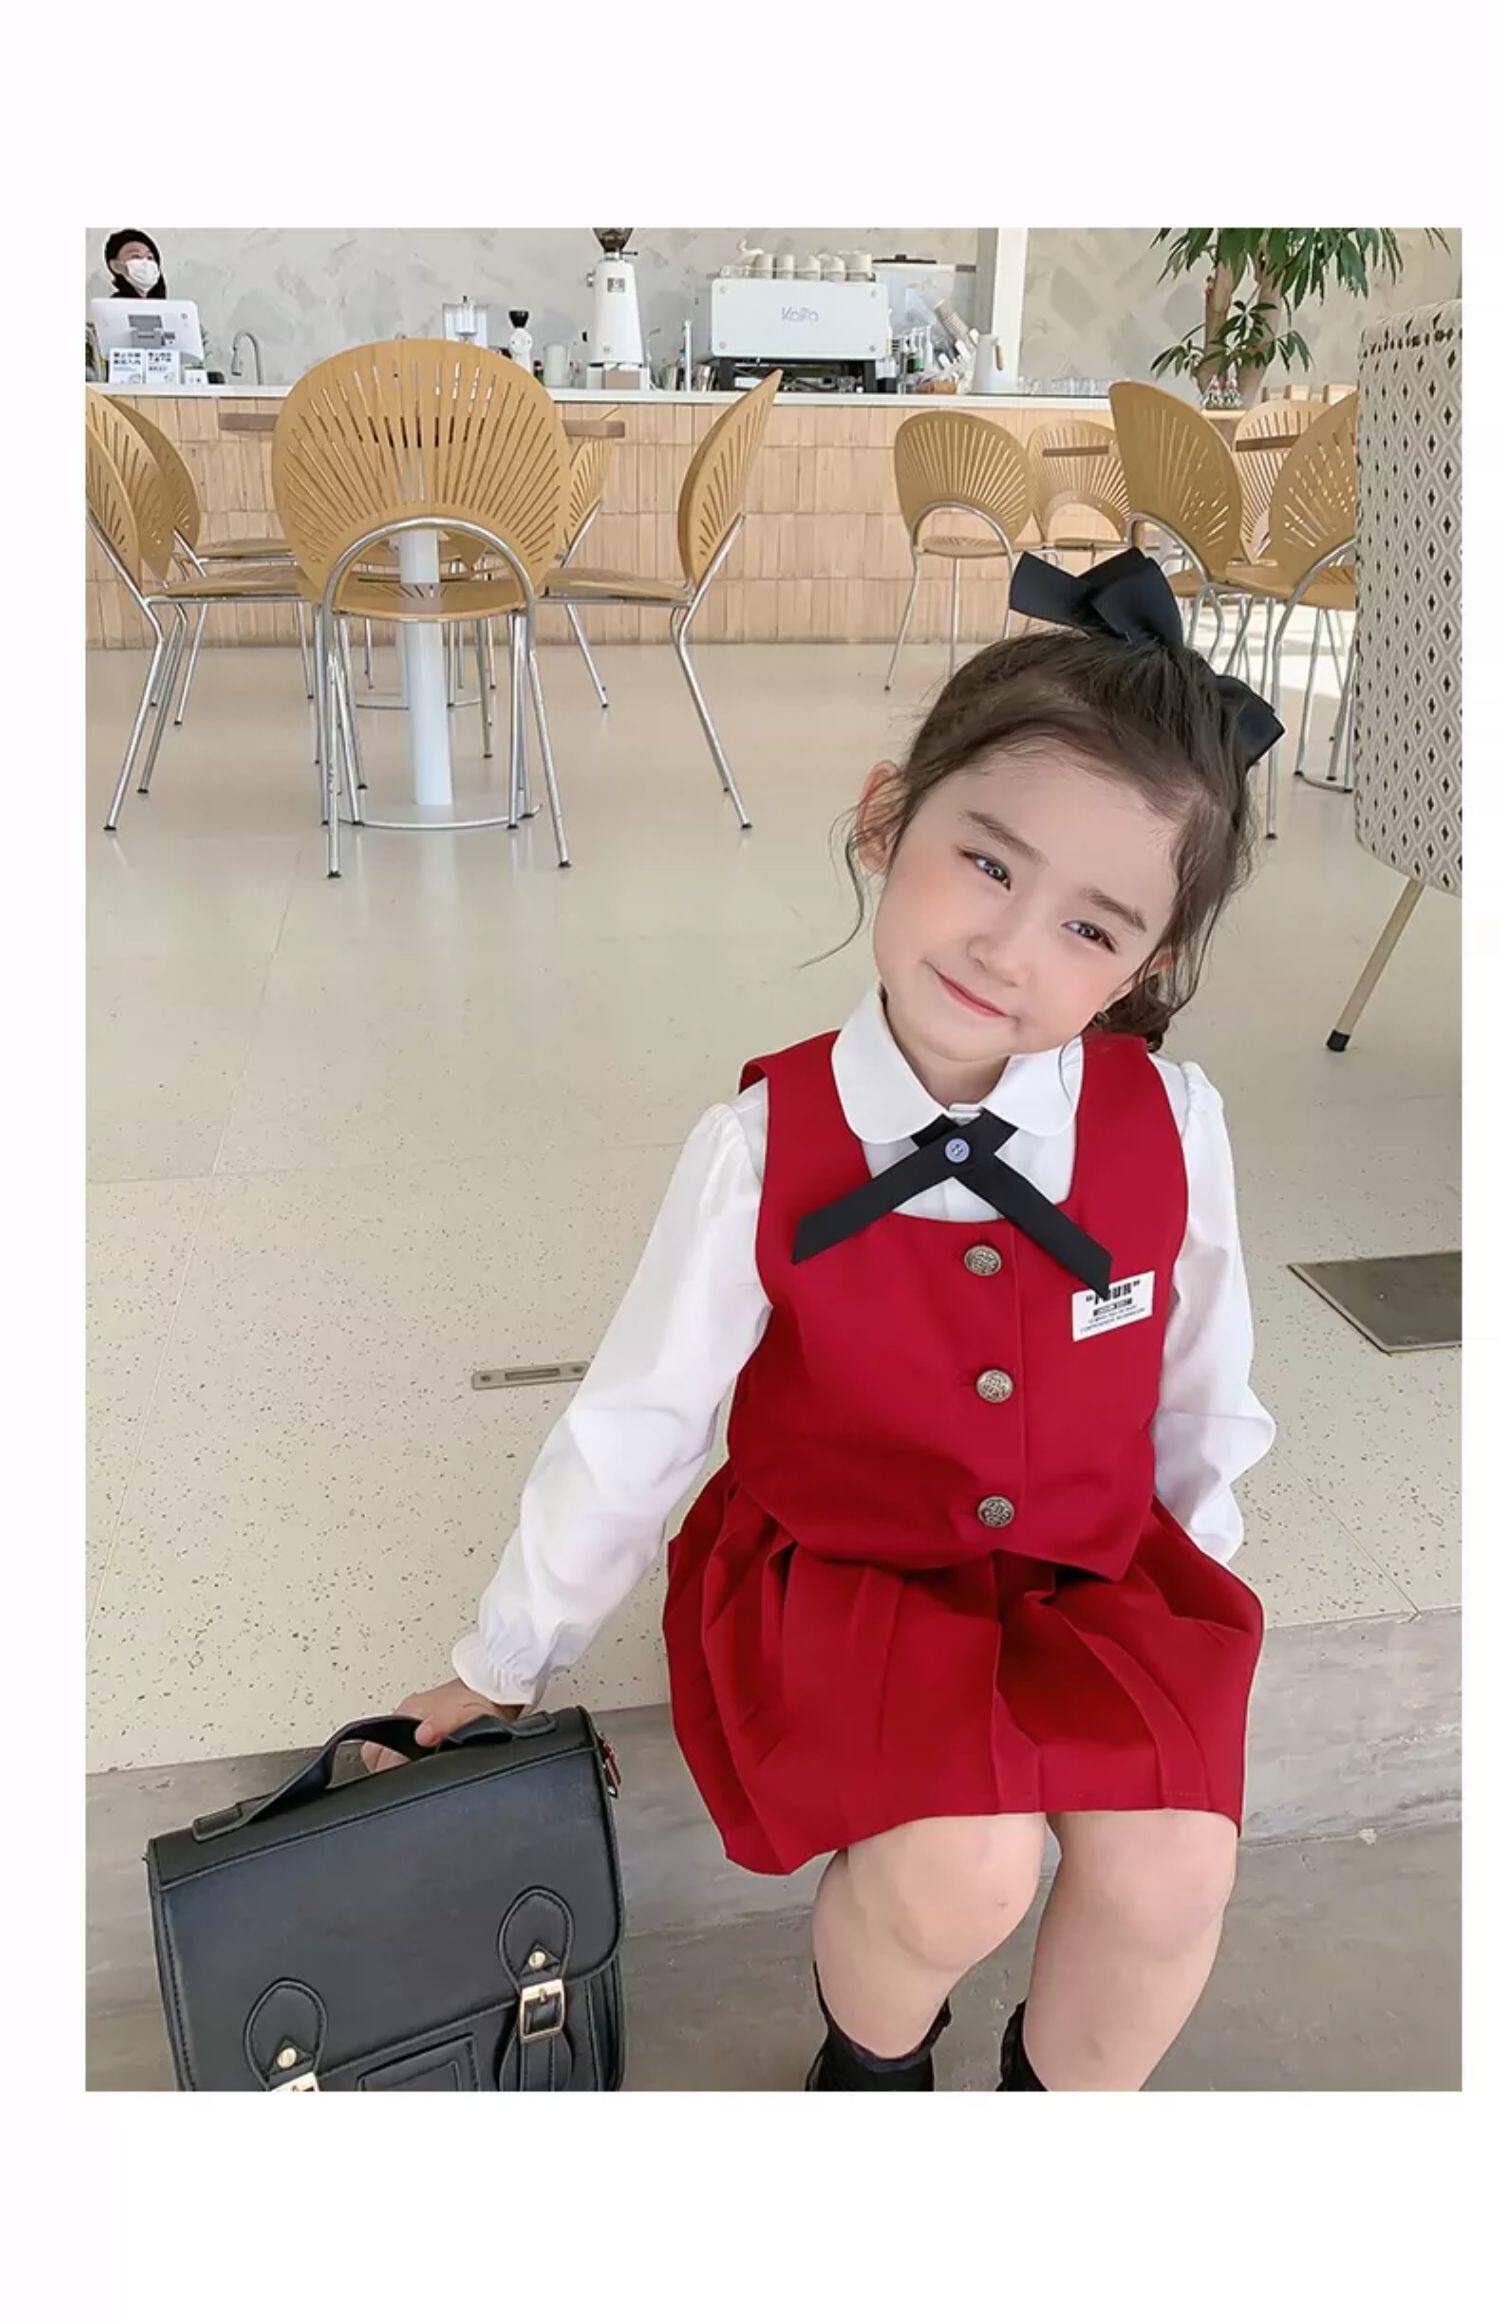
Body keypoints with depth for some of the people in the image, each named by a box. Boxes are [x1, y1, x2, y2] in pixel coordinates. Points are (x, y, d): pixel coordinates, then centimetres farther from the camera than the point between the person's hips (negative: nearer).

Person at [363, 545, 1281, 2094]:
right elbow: (632, 1424, -9)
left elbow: (1201, 1390, 3)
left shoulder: (1170, 1127, -15)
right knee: (960, 1872, -23)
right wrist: (505, 1664, 3)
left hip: (1096, 1572, 3)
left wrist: (1189, 1577, 15)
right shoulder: (766, 1148, -20)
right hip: (839, 1574, -2)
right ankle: (869, 2059, 15)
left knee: (1167, 1879, -18)